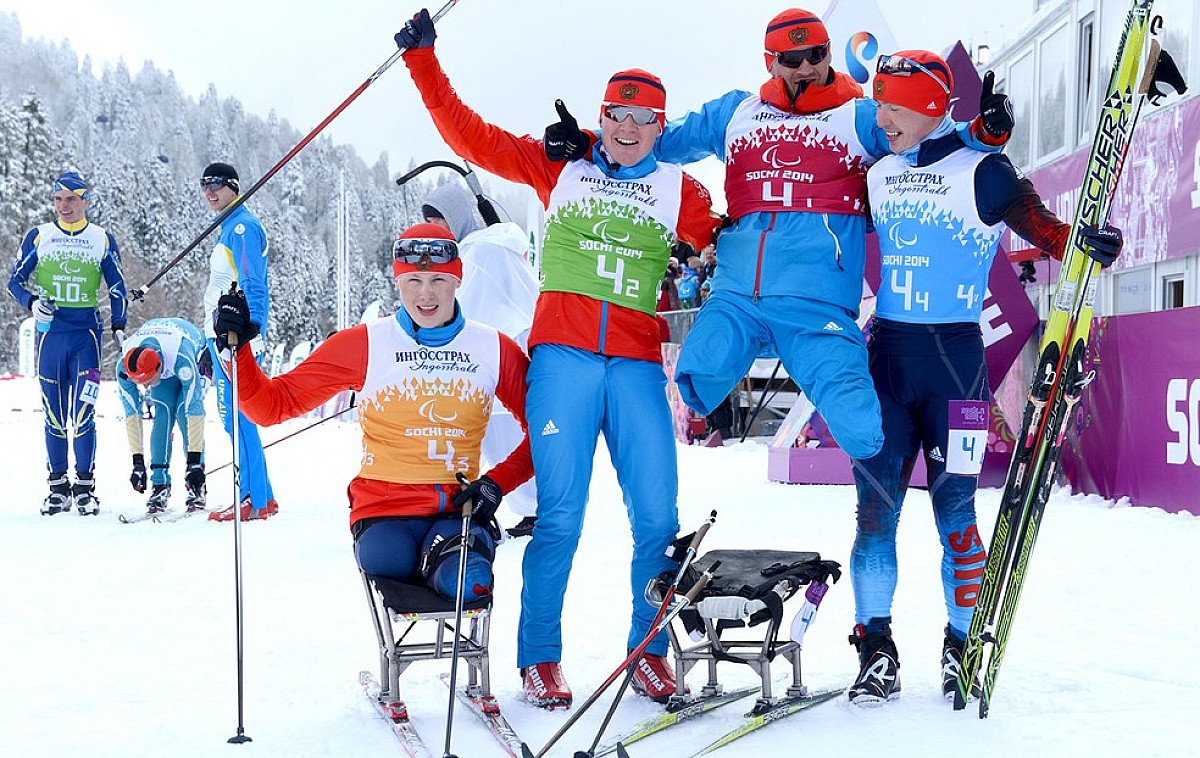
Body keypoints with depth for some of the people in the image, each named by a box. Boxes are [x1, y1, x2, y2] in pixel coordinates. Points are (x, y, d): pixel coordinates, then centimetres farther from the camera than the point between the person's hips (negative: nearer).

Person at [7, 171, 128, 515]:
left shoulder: (103, 239, 7)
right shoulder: (38, 236, 7)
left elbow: (117, 288, 13)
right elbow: (15, 280, 9)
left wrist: (119, 327, 2)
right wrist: (32, 303, -11)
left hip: (86, 332, -1)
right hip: (50, 330, 1)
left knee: (83, 412, -8)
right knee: (53, 413, 4)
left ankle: (85, 485, -1)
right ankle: (58, 486, 12)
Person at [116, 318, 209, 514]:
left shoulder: (183, 359, -44)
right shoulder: (124, 367, -33)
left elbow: (195, 412, -40)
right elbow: (132, 414, -25)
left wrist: (195, 461, -39)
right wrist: (138, 462, -26)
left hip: (197, 354, -3)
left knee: (185, 412, -21)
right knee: (164, 413, -19)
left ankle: (196, 486, -16)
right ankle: (160, 482, -14)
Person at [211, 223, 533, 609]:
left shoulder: (494, 349, 5)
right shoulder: (363, 345, 1)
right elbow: (274, 404, 2)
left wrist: (497, 482, -3)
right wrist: (237, 348, -13)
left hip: (459, 510, 1)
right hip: (384, 508, -1)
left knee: (467, 585, -31)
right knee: (393, 563, -34)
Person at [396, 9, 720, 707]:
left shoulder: (680, 189, 14)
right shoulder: (560, 166, 13)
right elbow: (471, 136, 12)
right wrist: (424, 60, 9)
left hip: (638, 364, 1)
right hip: (562, 355, -1)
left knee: (658, 517, -3)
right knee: (560, 515, -4)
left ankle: (650, 652, 14)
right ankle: (540, 660, 8)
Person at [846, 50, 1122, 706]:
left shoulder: (981, 173, -3)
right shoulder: (877, 177, 13)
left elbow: (1036, 224, -5)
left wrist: (1085, 241, -25)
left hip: (955, 356, -4)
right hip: (885, 353, 4)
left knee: (954, 507, -1)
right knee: (876, 505, 0)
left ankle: (961, 647, 13)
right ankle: (876, 651, 5)